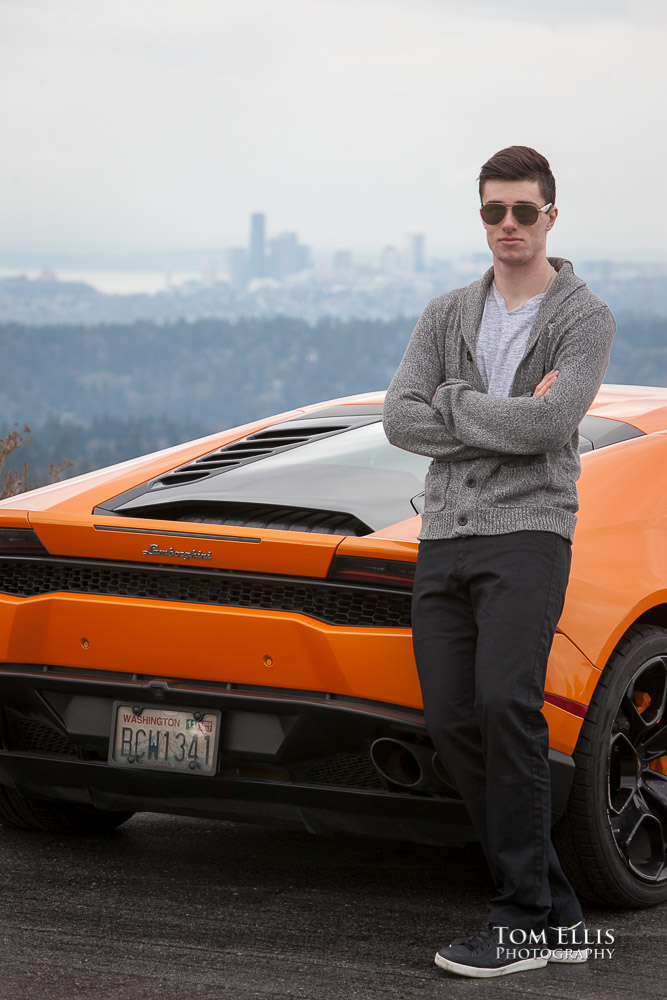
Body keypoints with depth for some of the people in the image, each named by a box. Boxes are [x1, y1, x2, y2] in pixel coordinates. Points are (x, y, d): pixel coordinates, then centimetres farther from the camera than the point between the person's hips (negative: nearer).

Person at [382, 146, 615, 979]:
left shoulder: (583, 319, -1)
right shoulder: (447, 316, 15)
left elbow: (546, 424, -17)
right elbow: (399, 420, 2)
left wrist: (453, 401, -4)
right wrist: (506, 420, -8)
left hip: (527, 533, -6)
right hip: (444, 536, 6)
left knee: (504, 702, -23)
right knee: (451, 722, -1)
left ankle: (522, 919, -17)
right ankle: (556, 912, 8)